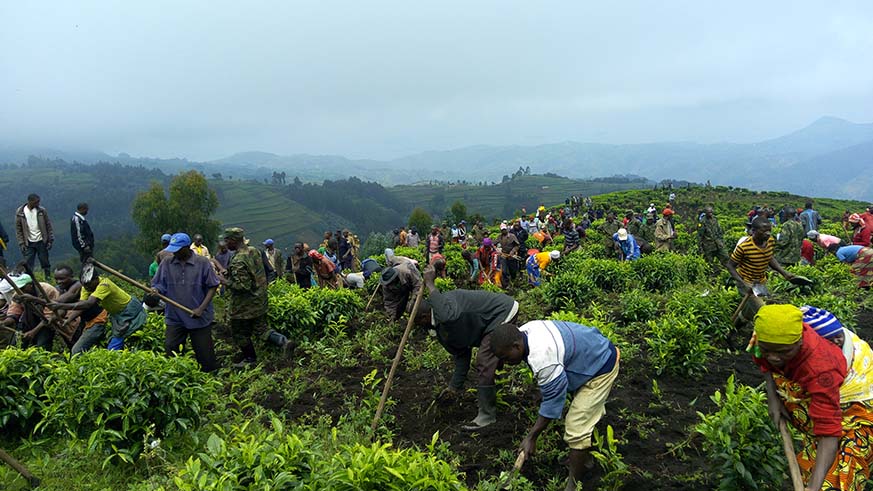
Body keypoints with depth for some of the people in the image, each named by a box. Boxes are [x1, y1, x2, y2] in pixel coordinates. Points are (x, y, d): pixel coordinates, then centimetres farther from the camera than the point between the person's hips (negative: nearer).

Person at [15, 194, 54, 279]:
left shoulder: (42, 211, -3)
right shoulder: (20, 212, -4)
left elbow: (48, 226, 2)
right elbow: (18, 229, 0)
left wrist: (50, 240, -3)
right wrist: (21, 243, -6)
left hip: (41, 242, 1)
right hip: (28, 244, 0)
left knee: (45, 263, 7)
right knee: (28, 266, 2)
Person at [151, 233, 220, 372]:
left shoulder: (203, 262, -8)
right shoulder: (166, 264, 0)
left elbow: (212, 286, -5)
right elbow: (159, 285, 5)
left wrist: (201, 308, -13)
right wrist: (155, 290, -20)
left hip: (200, 319, -3)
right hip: (174, 318, 3)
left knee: (205, 356, 6)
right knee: (170, 352, 6)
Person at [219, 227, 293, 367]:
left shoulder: (238, 261, -26)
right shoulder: (254, 251, 0)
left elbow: (242, 286, -30)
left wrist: (226, 282, -15)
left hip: (244, 306, -8)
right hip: (259, 300, 8)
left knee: (240, 333, 12)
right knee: (261, 328, 17)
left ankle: (250, 358, 27)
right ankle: (283, 341, 1)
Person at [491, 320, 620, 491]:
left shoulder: (542, 358, -37)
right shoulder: (524, 331, -9)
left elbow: (552, 400, -27)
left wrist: (531, 437, -18)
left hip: (602, 368, -10)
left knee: (576, 429, -9)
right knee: (586, 415, 27)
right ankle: (586, 459, 46)